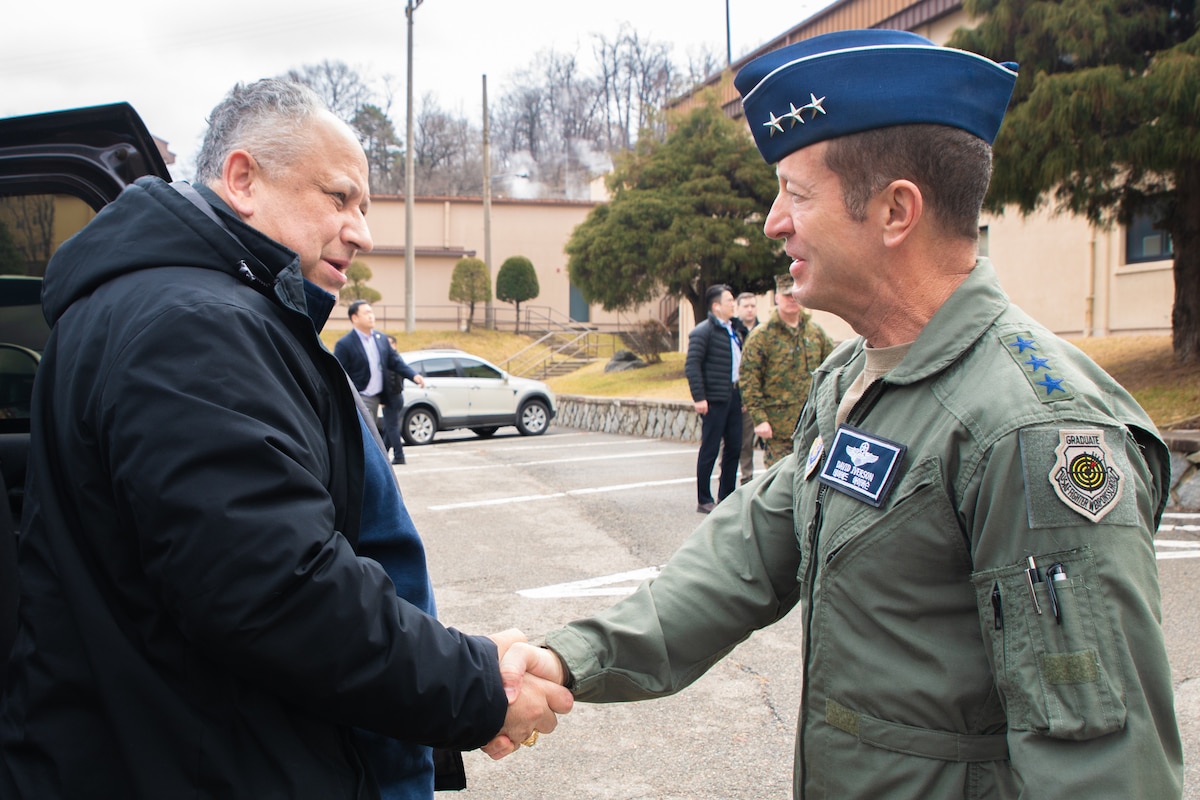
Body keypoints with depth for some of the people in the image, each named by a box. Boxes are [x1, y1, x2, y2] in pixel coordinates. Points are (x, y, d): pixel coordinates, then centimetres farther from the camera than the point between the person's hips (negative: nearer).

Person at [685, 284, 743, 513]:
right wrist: (699, 398, -20)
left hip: (733, 396, 8)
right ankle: (704, 501, 9)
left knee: (734, 448, 12)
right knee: (710, 450, 0)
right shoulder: (703, 331, -10)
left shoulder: (733, 330, 15)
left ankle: (726, 497, 23)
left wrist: (743, 394, 13)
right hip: (714, 399, -8)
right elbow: (691, 365, -16)